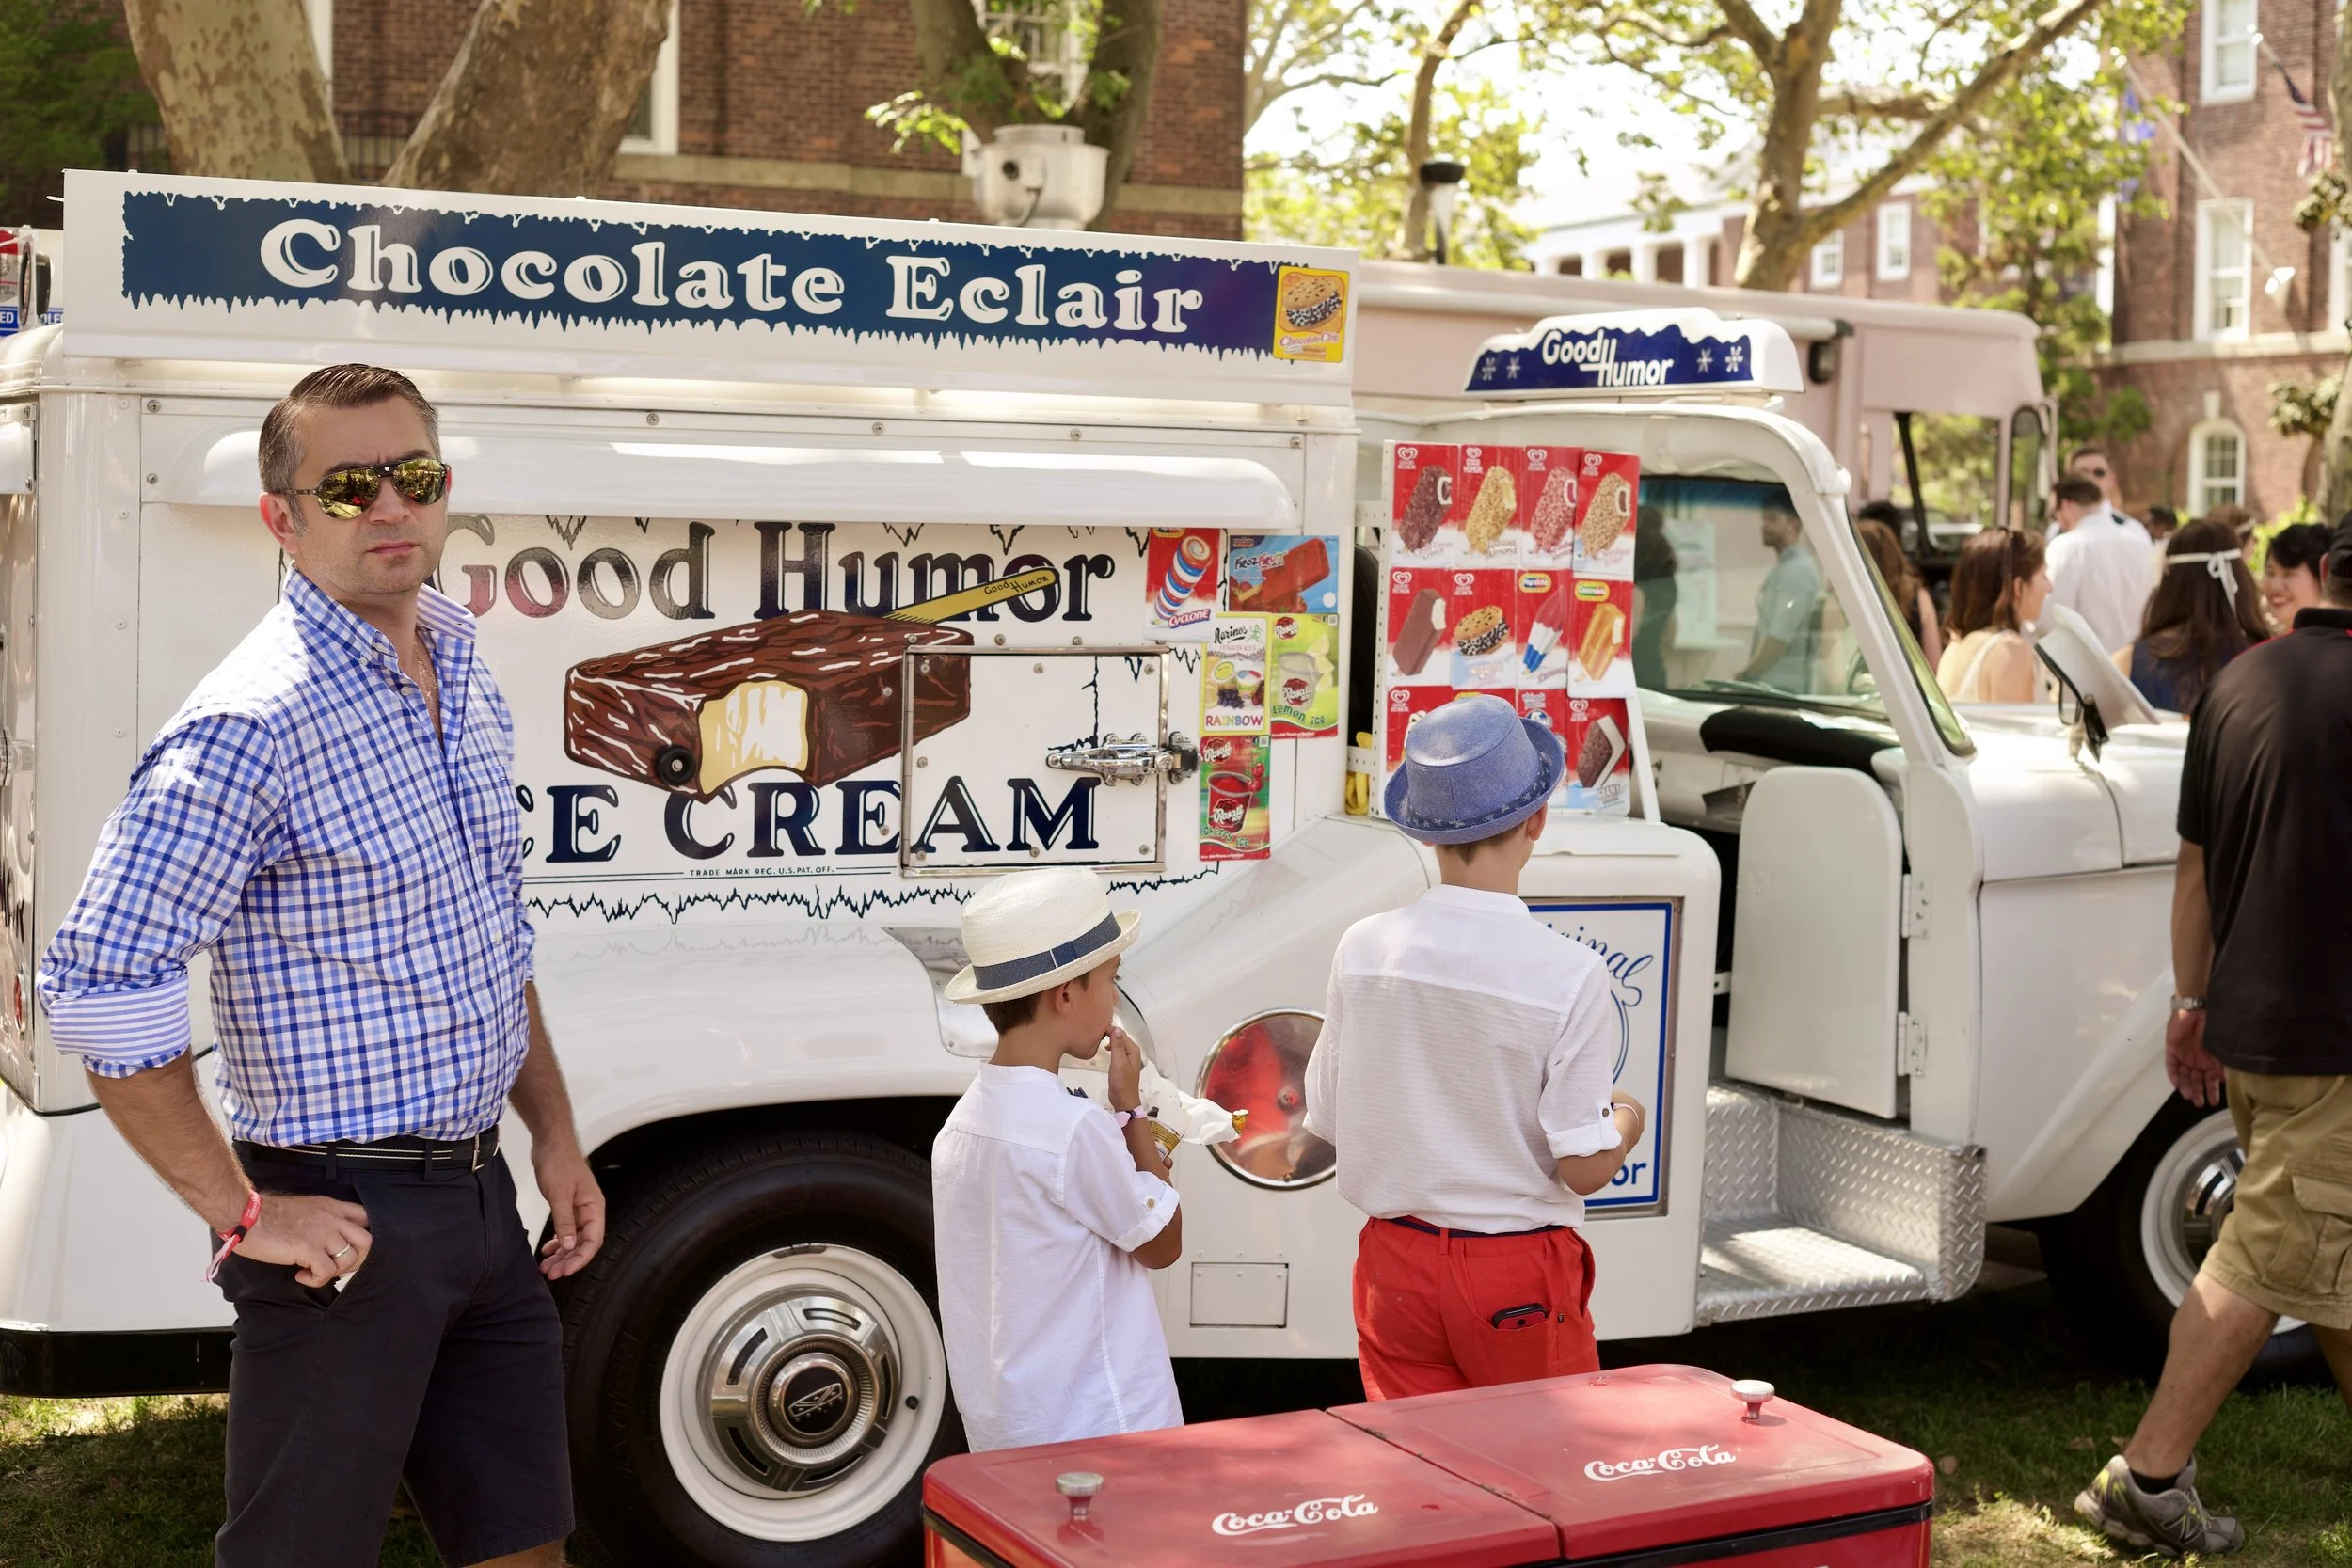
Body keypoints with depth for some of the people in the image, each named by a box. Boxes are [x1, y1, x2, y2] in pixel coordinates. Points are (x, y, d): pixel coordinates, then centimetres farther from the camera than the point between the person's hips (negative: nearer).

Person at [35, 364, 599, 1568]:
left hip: (479, 1197, 8)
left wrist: (552, 1134, 15)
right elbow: (95, 989, -22)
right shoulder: (252, 727, -18)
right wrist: (242, 1214, -17)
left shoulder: (463, 678, 9)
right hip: (346, 1227, -8)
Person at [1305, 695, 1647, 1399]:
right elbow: (1583, 1167, -15)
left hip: (1395, 1264, 3)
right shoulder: (1571, 975, -18)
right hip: (1519, 1273, -3)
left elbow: (1328, 1120, 2)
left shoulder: (1363, 950, -8)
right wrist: (1626, 1120, 6)